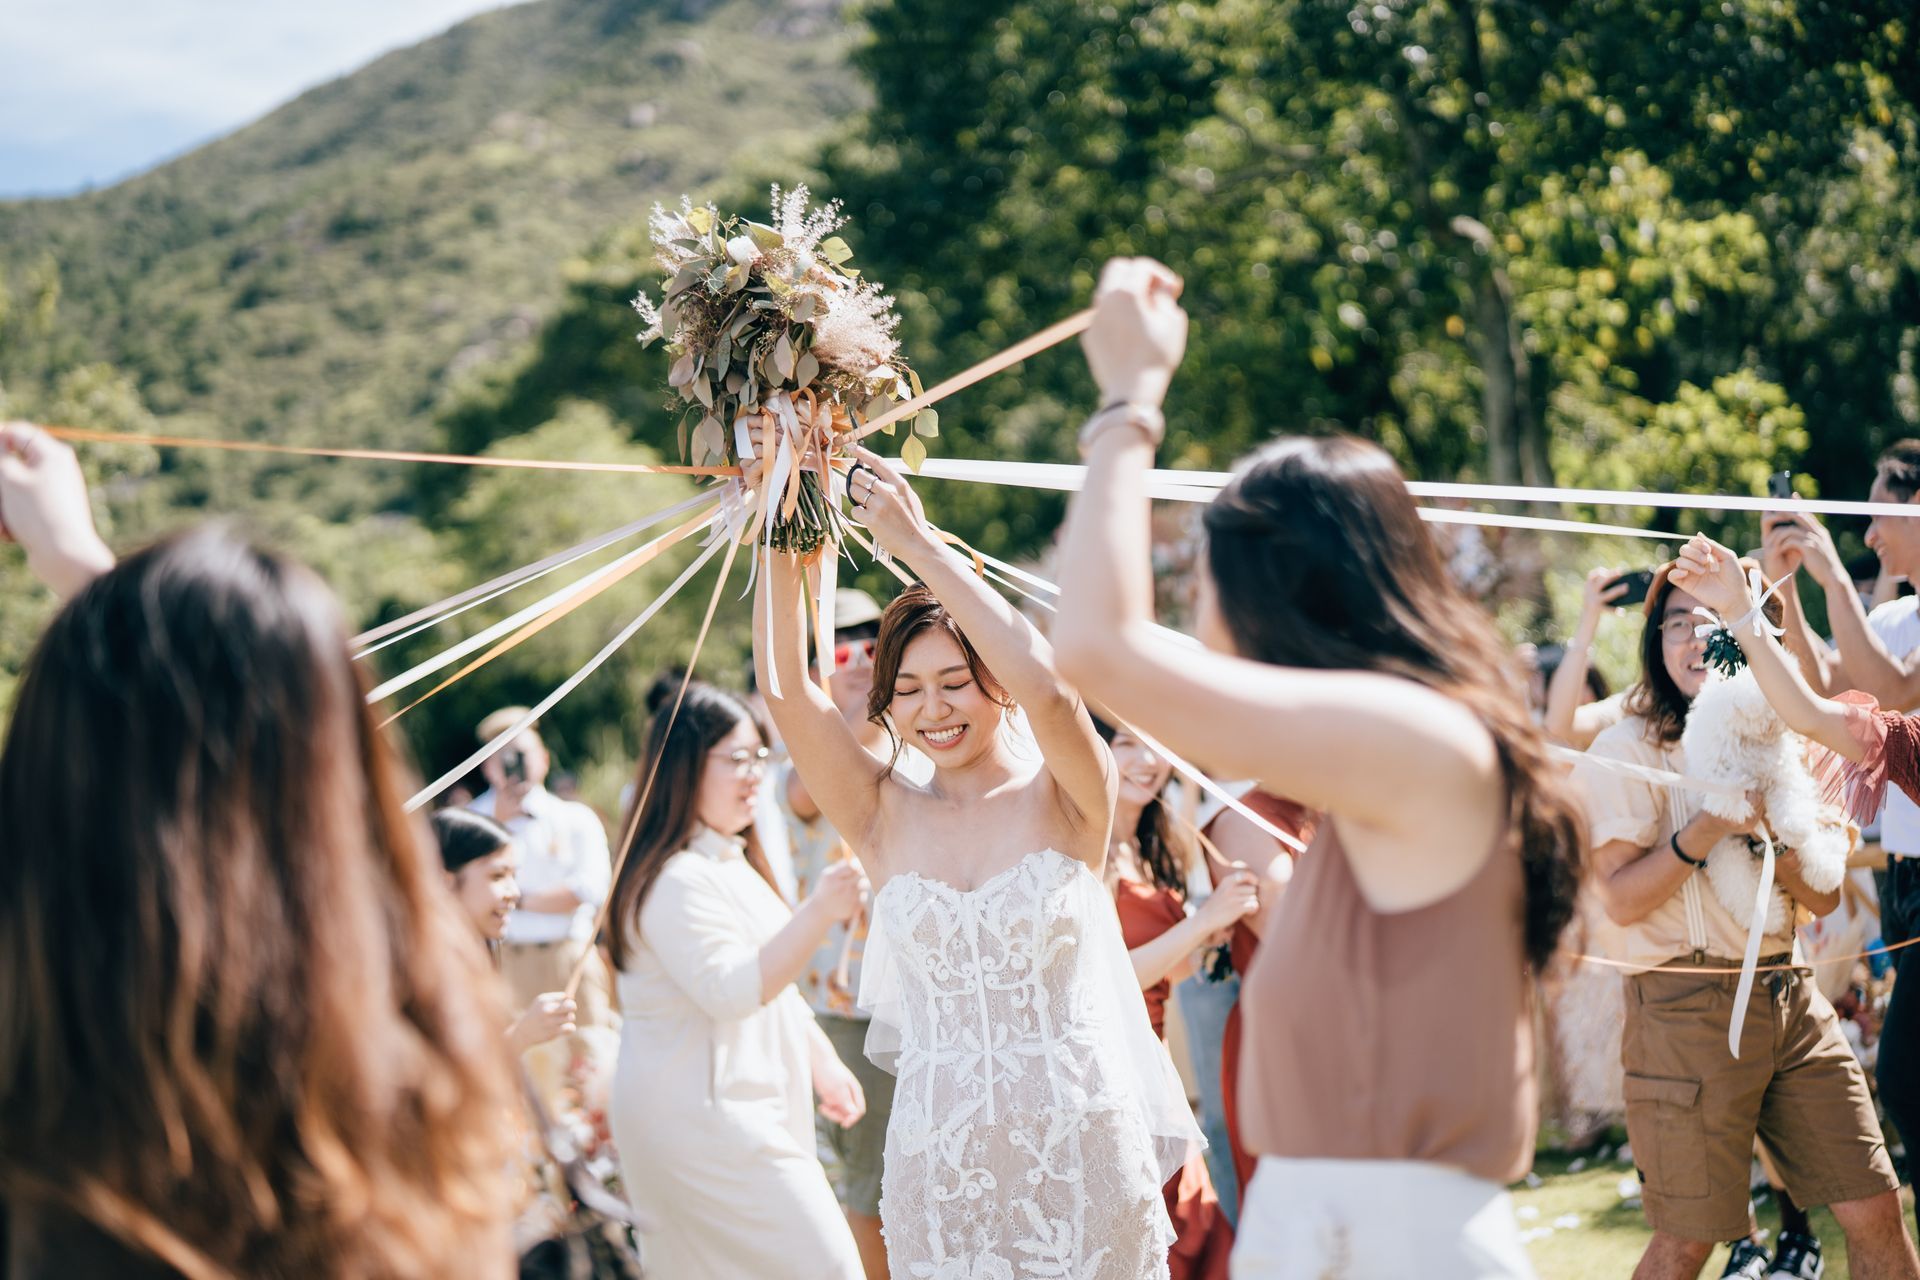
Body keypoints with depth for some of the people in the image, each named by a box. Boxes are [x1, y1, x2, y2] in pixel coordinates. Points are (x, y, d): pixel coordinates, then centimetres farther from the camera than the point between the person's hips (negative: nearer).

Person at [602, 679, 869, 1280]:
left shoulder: (731, 863, 18)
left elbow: (773, 979, 25)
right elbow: (729, 991, -25)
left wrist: (821, 1062, 22)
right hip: (705, 1117, -10)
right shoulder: (677, 881, -17)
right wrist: (819, 913, -33)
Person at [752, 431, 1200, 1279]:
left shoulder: (1063, 797, -2)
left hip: (1079, 1144, -2)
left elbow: (1047, 689, -21)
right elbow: (784, 688, -3)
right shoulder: (886, 818, 6)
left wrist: (919, 545, -18)